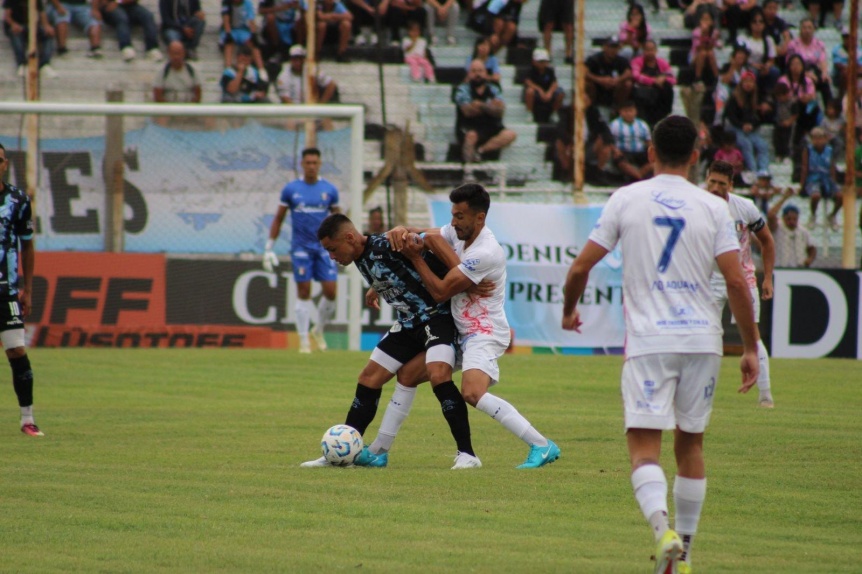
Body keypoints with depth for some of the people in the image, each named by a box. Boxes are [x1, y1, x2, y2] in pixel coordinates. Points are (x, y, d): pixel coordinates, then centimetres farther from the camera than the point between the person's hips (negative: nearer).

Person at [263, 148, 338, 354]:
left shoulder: (329, 190, 4)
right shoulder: (291, 189, 1)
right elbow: (278, 219, 8)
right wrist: (269, 248, 5)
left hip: (324, 248, 1)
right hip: (301, 249, -1)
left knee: (330, 291, -6)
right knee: (304, 293, -2)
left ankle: (319, 330, 19)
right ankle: (304, 340, 5)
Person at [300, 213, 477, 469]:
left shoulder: (384, 246, -23)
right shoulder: (361, 259, 5)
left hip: (437, 316, -10)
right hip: (409, 322, 10)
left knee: (438, 375, -30)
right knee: (369, 378, 9)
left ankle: (467, 455, -25)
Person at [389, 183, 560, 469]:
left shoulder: (485, 253, -24)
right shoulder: (459, 233, 4)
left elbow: (440, 291, -21)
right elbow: (428, 236, 15)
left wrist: (414, 256, -15)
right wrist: (402, 232, -9)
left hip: (485, 334, -11)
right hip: (463, 332, 11)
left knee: (473, 393, -31)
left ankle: (542, 446, -30)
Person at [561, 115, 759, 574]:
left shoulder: (626, 199, 1)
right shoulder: (713, 208, 2)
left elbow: (581, 266, 2)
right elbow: (737, 282, -3)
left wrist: (568, 310, 22)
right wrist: (750, 349, 4)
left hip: (649, 341, -2)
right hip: (702, 338, 2)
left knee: (644, 446, -5)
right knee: (691, 443, 16)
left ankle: (662, 528, -31)